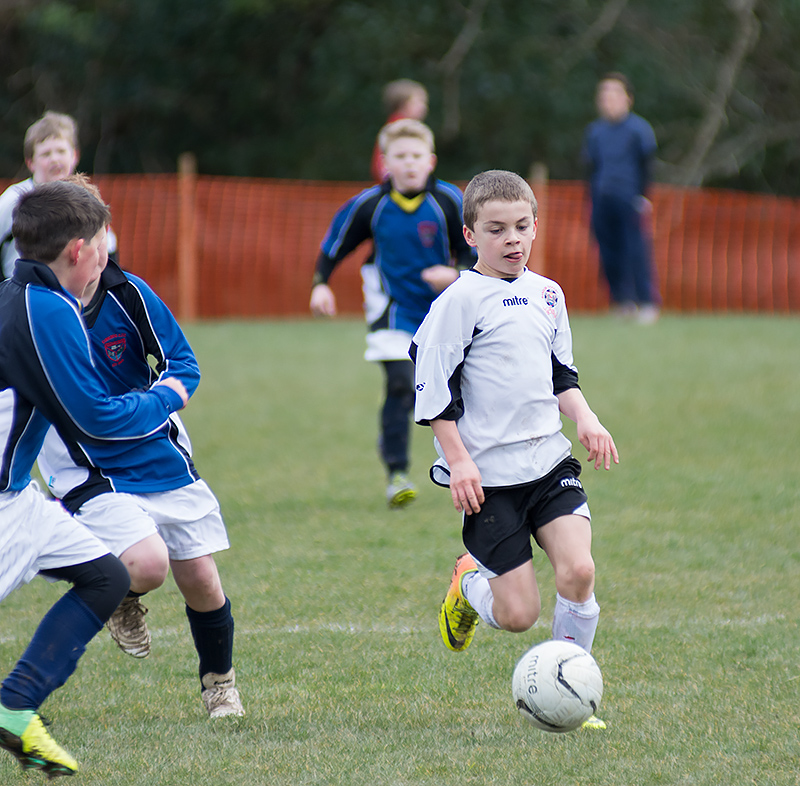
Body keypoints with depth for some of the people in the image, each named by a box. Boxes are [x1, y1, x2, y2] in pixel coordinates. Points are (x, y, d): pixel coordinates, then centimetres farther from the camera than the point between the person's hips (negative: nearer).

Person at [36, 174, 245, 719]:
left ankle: (219, 683, 33)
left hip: (161, 458, 3)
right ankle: (122, 600, 14)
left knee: (199, 578, 6)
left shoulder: (127, 294, -10)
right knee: (147, 564, -25)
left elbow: (184, 364, -3)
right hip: (89, 474, -3)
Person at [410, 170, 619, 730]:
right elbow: (433, 388, -8)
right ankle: (469, 585, 29)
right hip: (490, 477, -5)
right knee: (518, 614, -7)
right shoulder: (460, 301, -8)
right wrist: (458, 461, -13)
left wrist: (585, 419, 4)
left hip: (549, 459, 5)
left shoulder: (548, 295, 12)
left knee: (578, 571, -16)